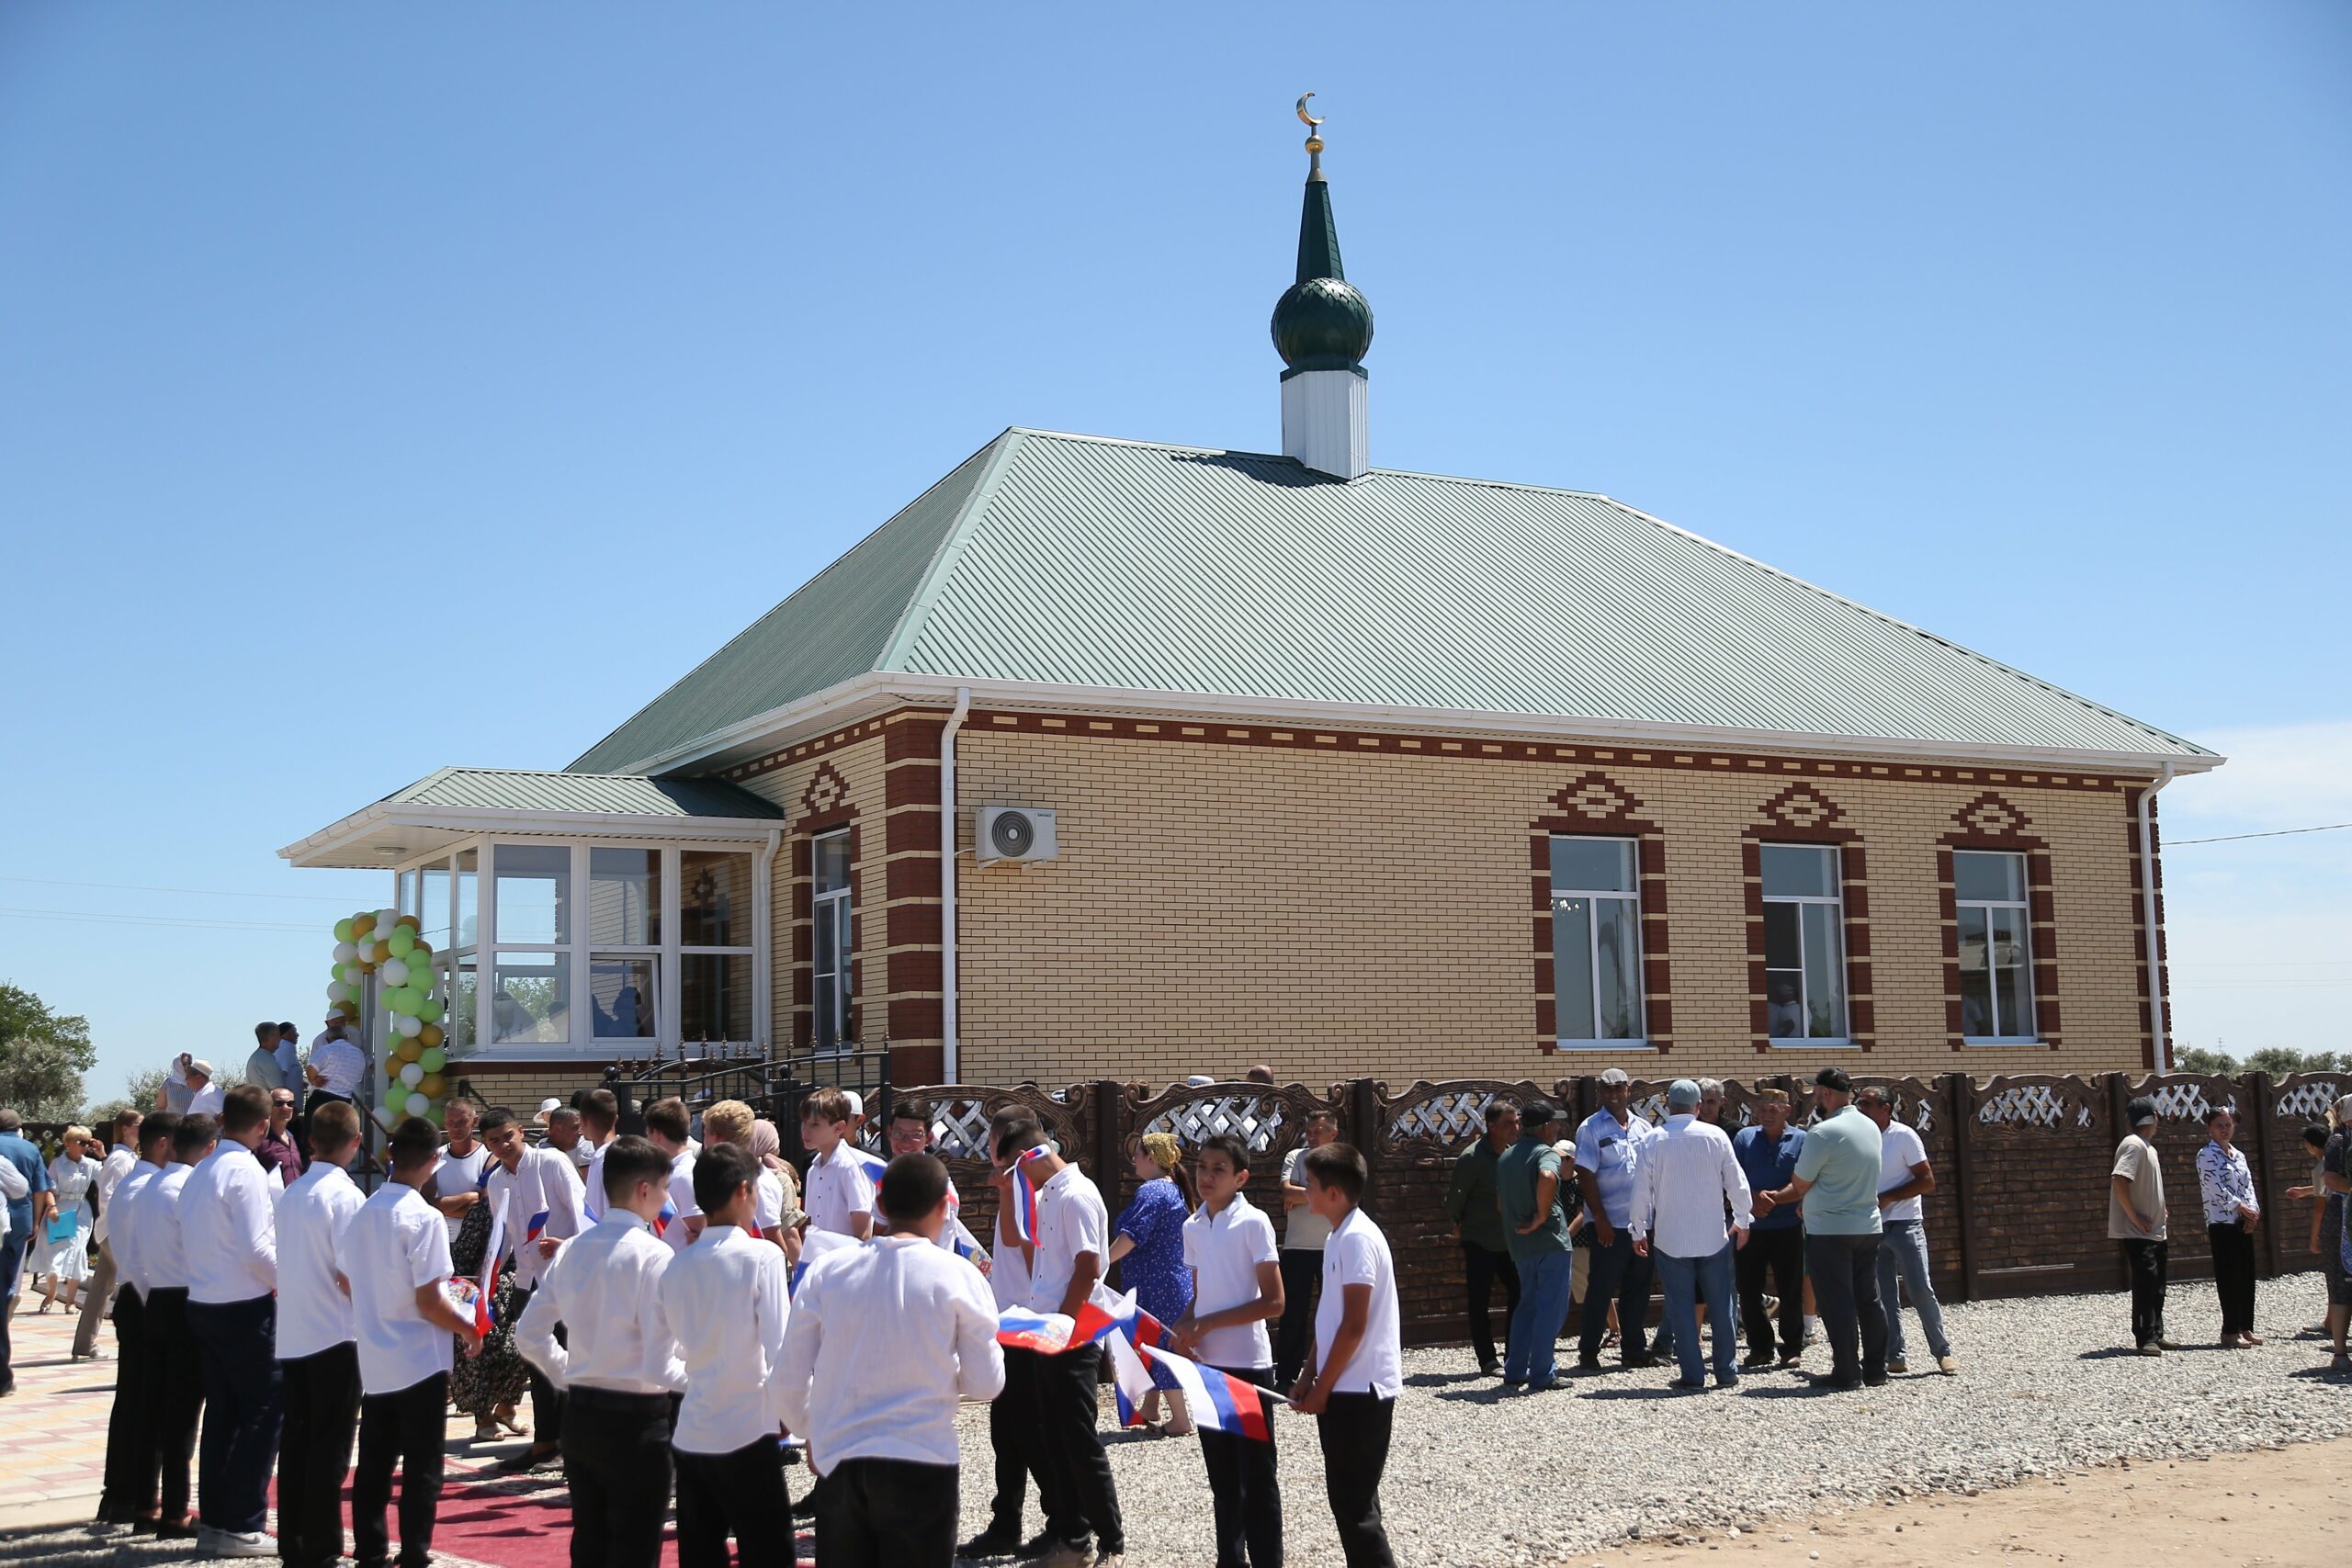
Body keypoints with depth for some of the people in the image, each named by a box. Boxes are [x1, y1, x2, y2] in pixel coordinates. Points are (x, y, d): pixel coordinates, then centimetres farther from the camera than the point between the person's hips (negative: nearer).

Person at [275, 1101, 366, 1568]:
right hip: (335, 1337, -7)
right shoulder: (344, 1195, -13)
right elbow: (348, 1275, -17)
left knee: (296, 1442, 11)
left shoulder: (291, 1193, 8)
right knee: (330, 1448, -1)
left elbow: (286, 1264, 12)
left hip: (292, 1336, 7)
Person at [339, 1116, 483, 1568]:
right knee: (421, 1467, 3)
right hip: (420, 1361, -6)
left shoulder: (363, 1212, 1)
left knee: (374, 1462, 15)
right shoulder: (425, 1218, -18)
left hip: (373, 1359, 6)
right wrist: (467, 1327, -4)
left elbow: (345, 1281, 10)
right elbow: (429, 1301, -19)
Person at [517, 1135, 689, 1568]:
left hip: (579, 1415, 7)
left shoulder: (572, 1249, 3)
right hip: (638, 1421, -6)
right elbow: (659, 1367, -21)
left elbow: (530, 1336, 9)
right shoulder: (653, 1255, -17)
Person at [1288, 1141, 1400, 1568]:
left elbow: (1355, 1325, -20)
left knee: (1353, 1502, -6)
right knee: (1348, 1498, 14)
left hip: (1360, 1389, -10)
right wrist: (1308, 1376, 12)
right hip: (1345, 1388, 10)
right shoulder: (1339, 1236, 12)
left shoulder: (1357, 1238, -18)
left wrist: (1322, 1388, -14)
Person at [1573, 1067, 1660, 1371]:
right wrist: (1600, 1219, -14)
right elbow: (1585, 1176, -9)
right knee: (1601, 1290, -2)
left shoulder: (1644, 1127, 12)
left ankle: (1634, 1349, 20)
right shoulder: (1591, 1128, -4)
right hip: (1609, 1225, -5)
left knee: (1638, 1289, 10)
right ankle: (1588, 1353, 5)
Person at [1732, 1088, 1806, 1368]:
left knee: (1791, 1292, 3)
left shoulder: (1801, 1140, 2)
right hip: (1752, 1227, 2)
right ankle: (1760, 1347, 16)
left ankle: (1792, 1347, 16)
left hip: (1788, 1227, -2)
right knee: (1749, 1290, 4)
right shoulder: (1744, 1137, 8)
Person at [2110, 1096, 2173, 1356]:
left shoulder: (2148, 1147, 16)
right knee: (2145, 1284, -10)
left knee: (2156, 1286, 13)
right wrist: (2135, 1217, -23)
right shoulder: (2134, 1145, -15)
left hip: (2155, 1231, 10)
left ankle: (2156, 1335, 20)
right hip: (2138, 1233, -10)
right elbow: (2118, 1180, -27)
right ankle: (2145, 1338, -7)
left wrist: (2160, 1216, 18)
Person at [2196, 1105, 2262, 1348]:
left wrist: (2253, 1212, -6)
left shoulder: (2239, 1155, 16)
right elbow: (2217, 1187, -15)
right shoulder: (2206, 1155, -6)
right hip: (2221, 1221, -7)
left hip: (2243, 1222, 7)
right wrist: (2243, 1208, -14)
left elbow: (2249, 1185, 9)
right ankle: (2230, 1332, -4)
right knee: (2229, 1277, -6)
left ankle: (2246, 1328, 13)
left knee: (2247, 1275, 7)